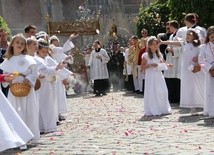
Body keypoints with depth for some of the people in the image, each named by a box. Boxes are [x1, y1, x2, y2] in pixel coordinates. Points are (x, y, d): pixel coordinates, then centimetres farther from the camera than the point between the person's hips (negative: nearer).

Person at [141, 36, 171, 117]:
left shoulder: (159, 55, 12)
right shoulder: (146, 55, -4)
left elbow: (163, 64, 21)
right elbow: (142, 66, -7)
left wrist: (168, 65, 0)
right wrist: (150, 65, -18)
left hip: (159, 76, 5)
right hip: (150, 76, -5)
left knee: (162, 92, 1)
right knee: (151, 93, -5)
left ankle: (163, 109, 11)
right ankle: (151, 111, 1)